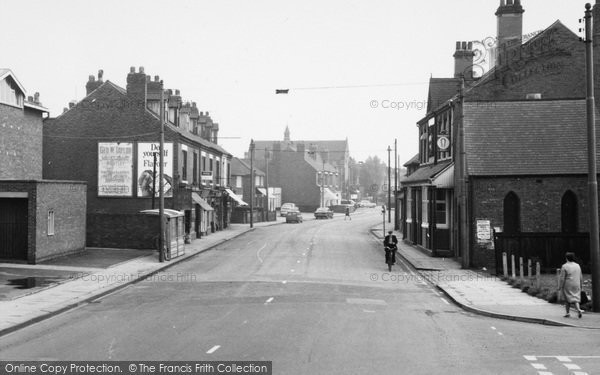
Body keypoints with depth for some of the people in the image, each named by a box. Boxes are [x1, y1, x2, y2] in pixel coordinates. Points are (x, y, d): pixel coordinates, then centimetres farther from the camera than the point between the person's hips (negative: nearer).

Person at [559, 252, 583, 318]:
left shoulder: (564, 266, -11)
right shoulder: (577, 266, 4)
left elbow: (562, 278, -14)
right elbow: (580, 278, 7)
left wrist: (560, 287, -8)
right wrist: (580, 286, 15)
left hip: (567, 286, -3)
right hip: (576, 285, 4)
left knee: (567, 299, 9)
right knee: (575, 298, 7)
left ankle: (568, 313, 12)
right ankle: (578, 310, -16)